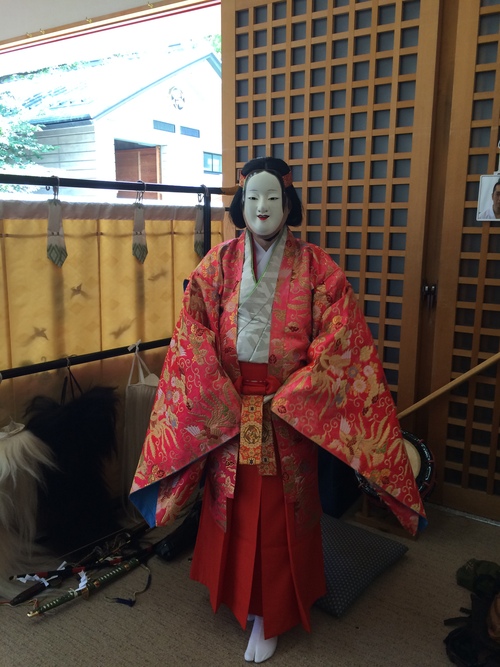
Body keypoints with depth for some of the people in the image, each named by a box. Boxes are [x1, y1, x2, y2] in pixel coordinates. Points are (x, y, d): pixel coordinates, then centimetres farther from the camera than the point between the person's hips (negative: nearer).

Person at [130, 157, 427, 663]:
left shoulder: (316, 268, -6)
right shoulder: (218, 264, -1)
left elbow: (339, 340, -10)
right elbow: (192, 335, -4)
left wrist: (288, 398, -16)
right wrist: (220, 399, -11)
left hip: (290, 411, -1)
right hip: (226, 411, 2)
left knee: (278, 512, 9)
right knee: (234, 506, 15)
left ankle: (268, 616, 30)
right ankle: (239, 596, 40)